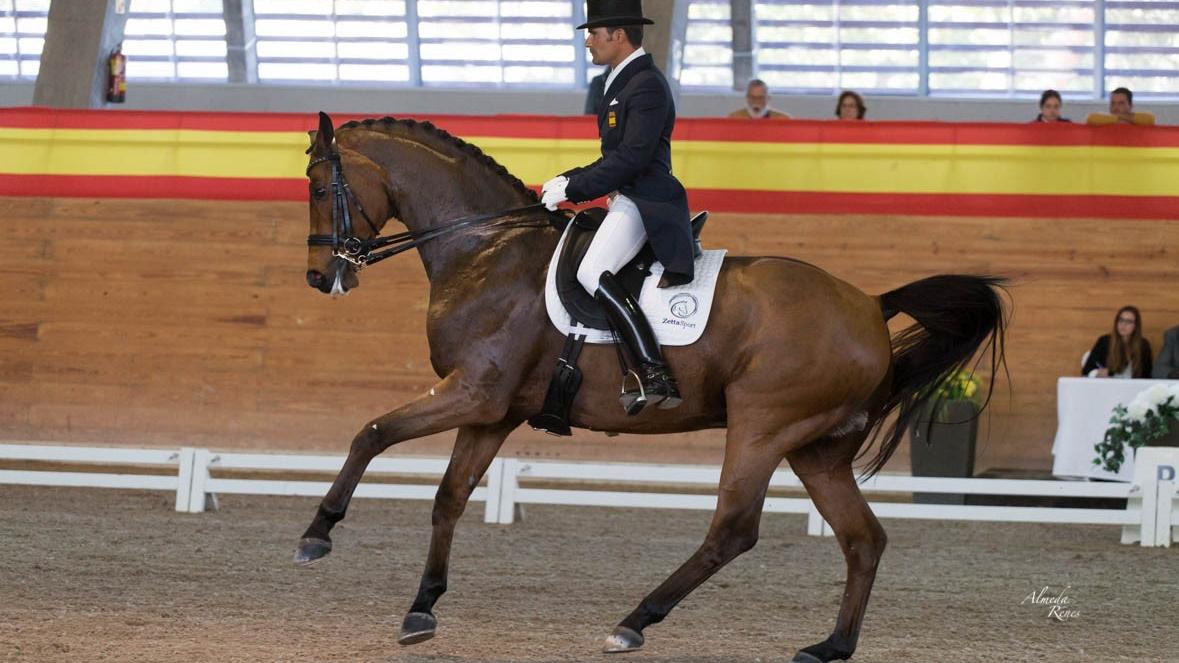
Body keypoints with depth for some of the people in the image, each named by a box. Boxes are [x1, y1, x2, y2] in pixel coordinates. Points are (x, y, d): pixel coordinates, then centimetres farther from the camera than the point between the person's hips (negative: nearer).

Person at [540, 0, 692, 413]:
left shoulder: (646, 85, -14)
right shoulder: (624, 82, 19)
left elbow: (632, 157, -23)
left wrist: (573, 188, -19)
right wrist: (569, 180, 11)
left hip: (644, 203, -11)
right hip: (626, 199, 11)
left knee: (593, 275, -27)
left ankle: (656, 378, -33)